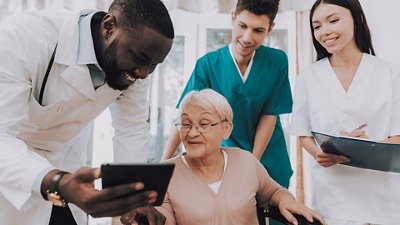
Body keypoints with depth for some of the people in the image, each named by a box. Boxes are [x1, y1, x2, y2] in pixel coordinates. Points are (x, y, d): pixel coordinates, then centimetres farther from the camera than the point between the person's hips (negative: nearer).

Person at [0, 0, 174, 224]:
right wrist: (58, 184, -54)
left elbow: (133, 127, -8)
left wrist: (135, 198, -16)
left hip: (65, 155, 4)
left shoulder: (133, 67, -19)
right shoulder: (21, 38, -34)